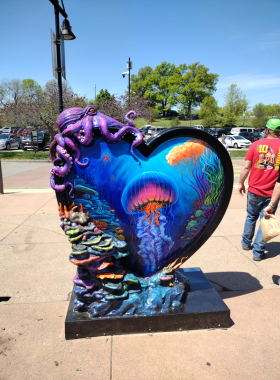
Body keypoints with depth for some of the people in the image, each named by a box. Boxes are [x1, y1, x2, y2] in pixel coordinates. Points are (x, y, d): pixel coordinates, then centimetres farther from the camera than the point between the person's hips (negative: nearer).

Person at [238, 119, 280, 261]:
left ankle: (246, 243, 35)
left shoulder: (256, 144, -4)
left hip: (254, 191, 1)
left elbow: (246, 167, -5)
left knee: (251, 217, 21)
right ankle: (258, 252, 15)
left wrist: (241, 183, 9)